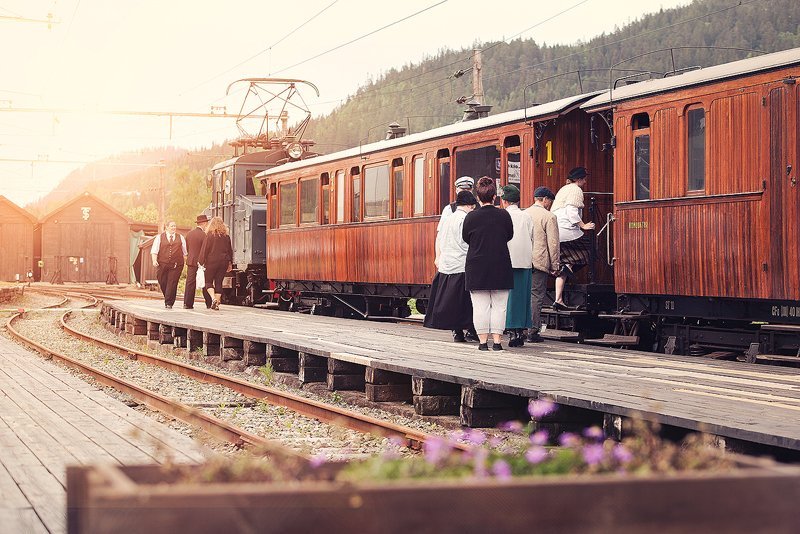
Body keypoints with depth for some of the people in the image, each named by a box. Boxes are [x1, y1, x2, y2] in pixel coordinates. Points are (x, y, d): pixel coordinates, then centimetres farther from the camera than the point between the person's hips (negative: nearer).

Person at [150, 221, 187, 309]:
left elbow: (185, 252, 14)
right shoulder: (159, 237, 8)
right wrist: (154, 260, -11)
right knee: (162, 282, 3)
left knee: (172, 284, -8)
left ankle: (169, 303, -5)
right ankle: (167, 298, 27)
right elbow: (154, 251, 2)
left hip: (176, 265, 0)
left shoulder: (180, 238, 12)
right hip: (162, 264, 0)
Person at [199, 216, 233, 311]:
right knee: (219, 282, 9)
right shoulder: (226, 236, 5)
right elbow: (230, 250, 11)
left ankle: (213, 298, -15)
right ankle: (217, 303, 5)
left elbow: (204, 249, -7)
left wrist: (201, 262, -2)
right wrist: (230, 263, 20)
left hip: (212, 261, -4)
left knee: (208, 281, 7)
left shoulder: (210, 235, -7)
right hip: (224, 261, 4)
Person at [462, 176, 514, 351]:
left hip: (476, 266, 0)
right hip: (500, 266, 0)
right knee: (499, 305, 6)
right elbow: (510, 235, 9)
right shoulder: (503, 215, -6)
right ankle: (496, 340, 4)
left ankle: (483, 340, 4)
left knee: (480, 306, 4)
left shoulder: (471, 217, -7)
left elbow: (465, 238, 6)